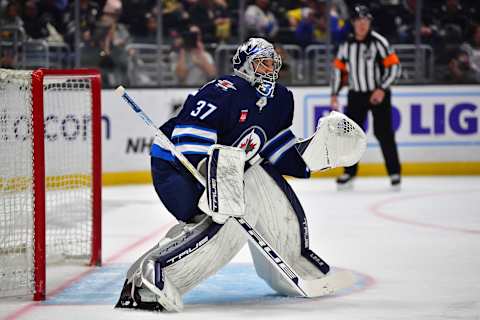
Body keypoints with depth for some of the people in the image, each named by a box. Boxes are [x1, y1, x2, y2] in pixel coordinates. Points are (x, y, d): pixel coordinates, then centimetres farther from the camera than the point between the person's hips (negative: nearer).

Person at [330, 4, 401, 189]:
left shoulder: (378, 42, -11)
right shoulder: (346, 45, 2)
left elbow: (394, 66, -12)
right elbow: (339, 68, 12)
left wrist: (382, 89, -18)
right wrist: (335, 94, 6)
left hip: (378, 94, -4)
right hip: (356, 95, 4)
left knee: (383, 133, -7)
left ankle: (394, 172, 2)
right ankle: (349, 173, 11)